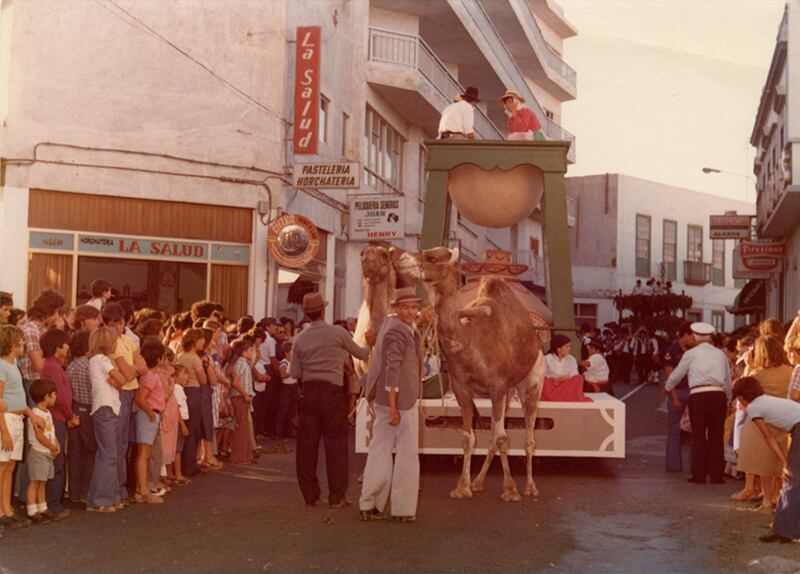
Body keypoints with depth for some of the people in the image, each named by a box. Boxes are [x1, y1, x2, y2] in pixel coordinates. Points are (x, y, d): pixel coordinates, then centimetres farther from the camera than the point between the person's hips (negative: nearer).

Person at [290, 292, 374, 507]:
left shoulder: (300, 339, 2)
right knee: (335, 444, 3)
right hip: (332, 392, -3)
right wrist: (370, 344, 28)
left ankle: (310, 495, 15)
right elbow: (361, 354, 7)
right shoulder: (338, 333, -5)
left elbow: (294, 373, 4)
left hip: (308, 393, 3)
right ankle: (337, 496, 5)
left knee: (307, 445, 8)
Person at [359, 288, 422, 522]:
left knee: (379, 449, 12)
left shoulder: (390, 323, 12)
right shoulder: (399, 331, -17)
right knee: (407, 454, 1)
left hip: (382, 399, 9)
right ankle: (403, 509, 8)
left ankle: (369, 505, 16)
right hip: (400, 399, -9)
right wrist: (394, 406, -24)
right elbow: (392, 369, -23)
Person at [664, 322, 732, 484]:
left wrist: (667, 387, 32)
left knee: (698, 436, 5)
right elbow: (728, 381, 16)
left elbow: (676, 375, 13)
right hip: (719, 395, 2)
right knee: (716, 436, 7)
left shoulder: (691, 354, 5)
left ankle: (699, 475, 7)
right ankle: (716, 475, 8)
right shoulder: (720, 354, 14)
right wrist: (728, 400, 29)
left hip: (698, 396, -2)